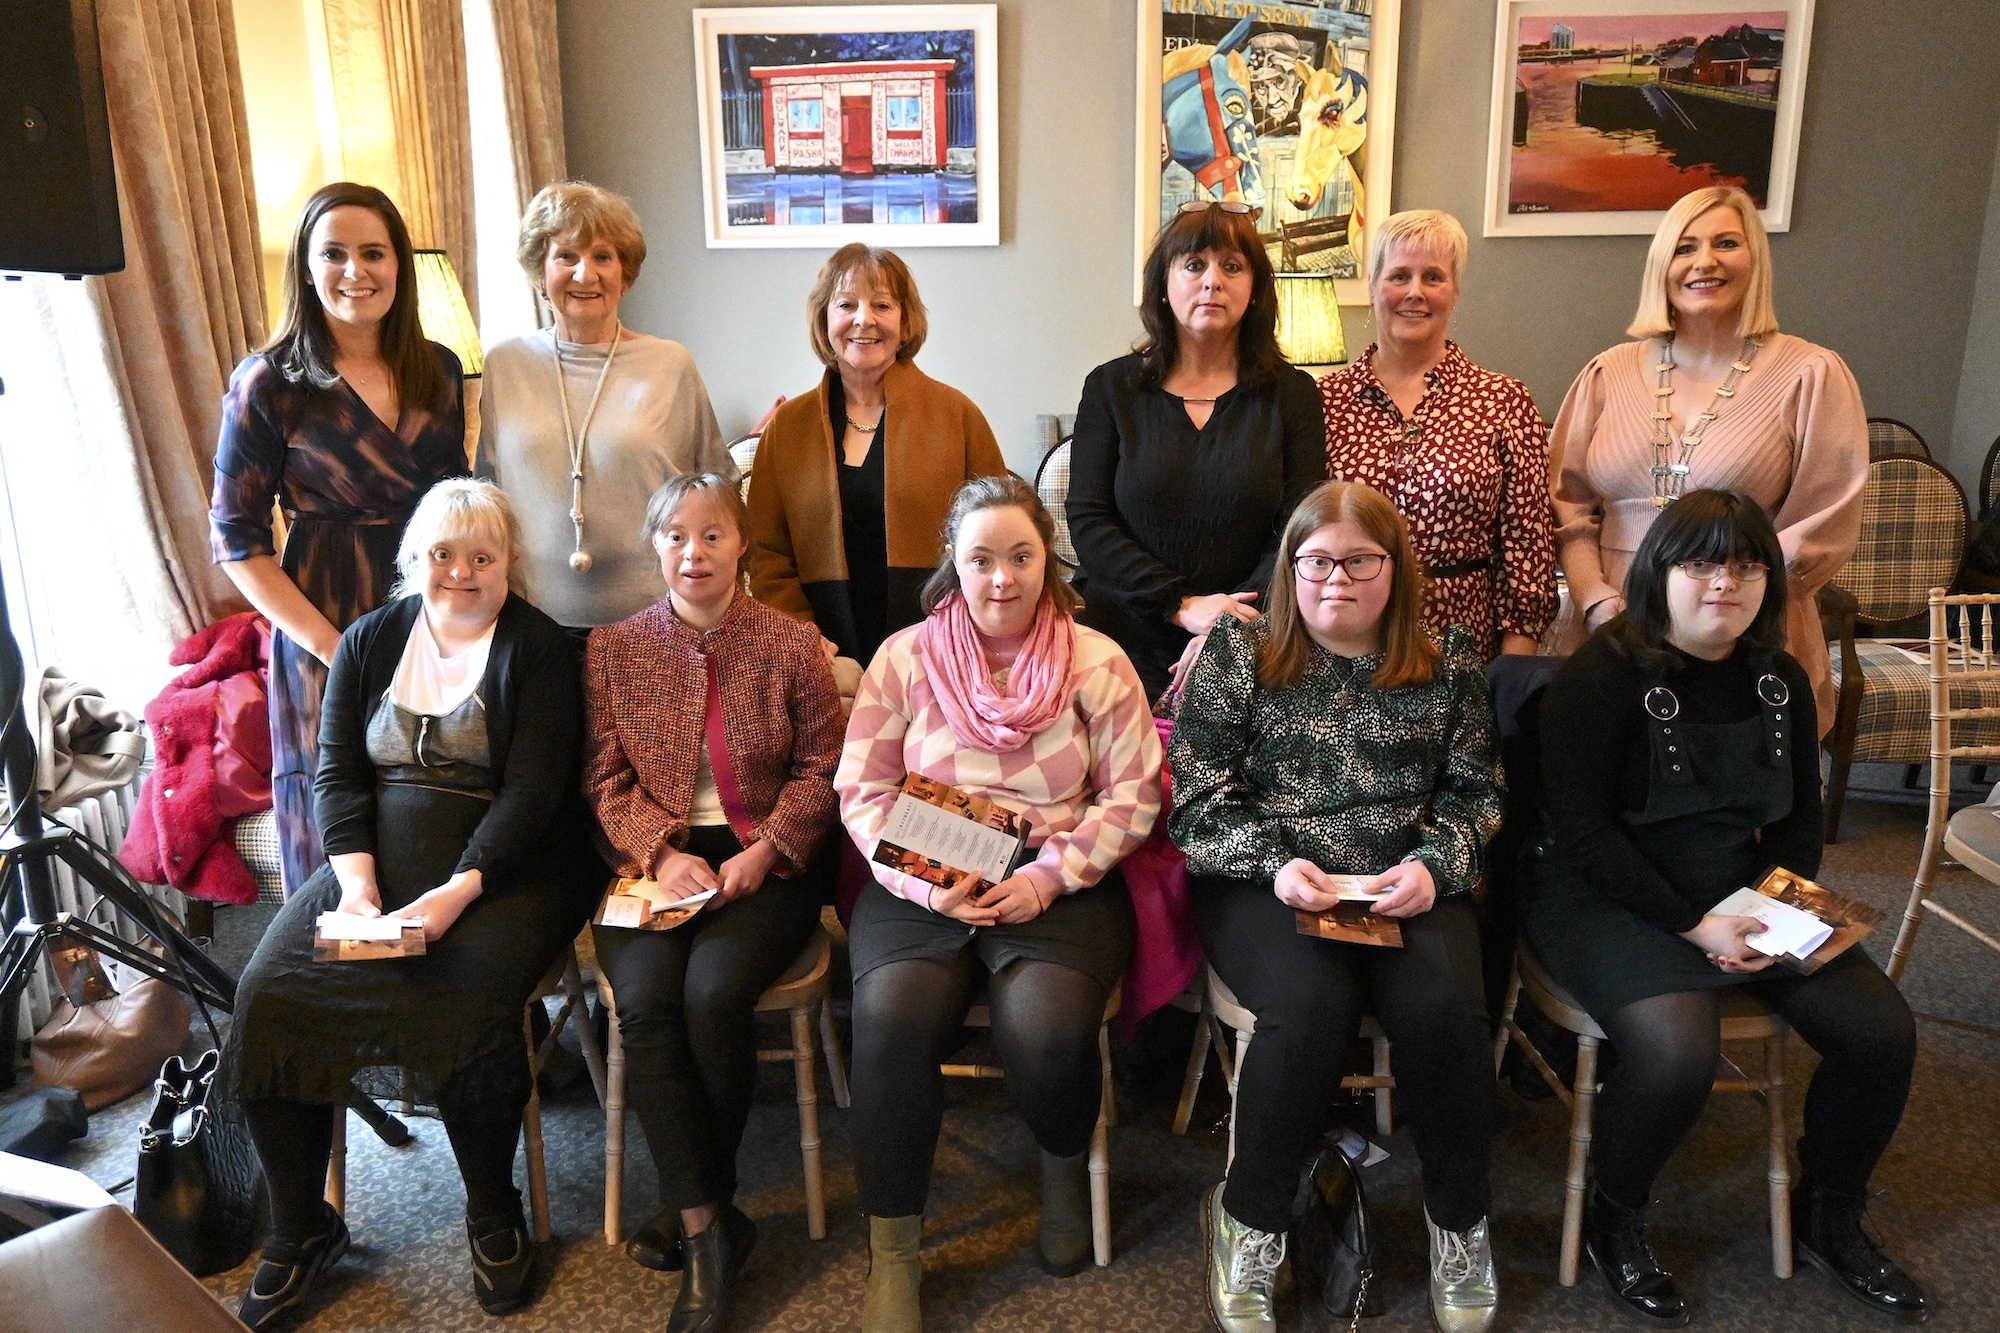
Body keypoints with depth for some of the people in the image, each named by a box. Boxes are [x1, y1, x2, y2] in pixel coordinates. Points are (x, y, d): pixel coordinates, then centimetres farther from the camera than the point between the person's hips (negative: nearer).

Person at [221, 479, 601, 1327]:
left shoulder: (538, 649, -2)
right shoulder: (370, 641, 13)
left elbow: (532, 790, -10)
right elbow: (337, 771, 7)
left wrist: (457, 892, -22)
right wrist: (356, 883, -10)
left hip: (505, 868, -4)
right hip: (375, 864, 5)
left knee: (464, 997, -30)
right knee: (269, 993, -15)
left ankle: (493, 1213, -3)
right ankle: (299, 1231, 4)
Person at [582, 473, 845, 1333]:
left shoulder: (791, 645, 4)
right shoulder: (613, 649, 9)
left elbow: (821, 769, 3)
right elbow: (604, 776, 6)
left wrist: (763, 854, -11)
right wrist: (661, 852, -10)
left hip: (764, 864, -1)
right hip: (651, 864, 2)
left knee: (715, 989, -28)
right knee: (645, 998, -26)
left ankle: (692, 1206, -3)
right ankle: (710, 1227, -15)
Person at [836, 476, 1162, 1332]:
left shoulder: (1097, 662, 3)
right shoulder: (904, 657, 5)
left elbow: (1133, 795, 1)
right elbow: (862, 791, 2)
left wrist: (1051, 877, -13)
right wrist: (923, 883, -13)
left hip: (1061, 880, -1)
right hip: (924, 882, 1)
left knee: (1047, 1028, -28)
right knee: (892, 1018, -28)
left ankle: (1066, 1173, 11)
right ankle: (892, 1253, -7)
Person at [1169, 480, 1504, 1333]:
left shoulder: (1446, 664, 11)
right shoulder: (1237, 653, 5)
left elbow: (1476, 797, 11)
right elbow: (1197, 801, 1)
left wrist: (1433, 864, -10)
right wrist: (1274, 861, -15)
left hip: (1408, 887, 2)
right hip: (1266, 884, -2)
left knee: (1442, 1003, -28)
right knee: (1312, 1003, -31)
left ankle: (1460, 1218, 0)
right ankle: (1250, 1219, -6)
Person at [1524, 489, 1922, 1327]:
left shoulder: (1781, 681, 8)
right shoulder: (1602, 677, -13)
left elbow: (1800, 818, 15)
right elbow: (1580, 831, -16)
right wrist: (1692, 925, -18)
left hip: (1744, 894, 7)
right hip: (1610, 901, -6)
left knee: (1881, 1032, -9)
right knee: (1677, 1053, -30)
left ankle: (1829, 1219, 20)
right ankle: (1613, 1224, 1)